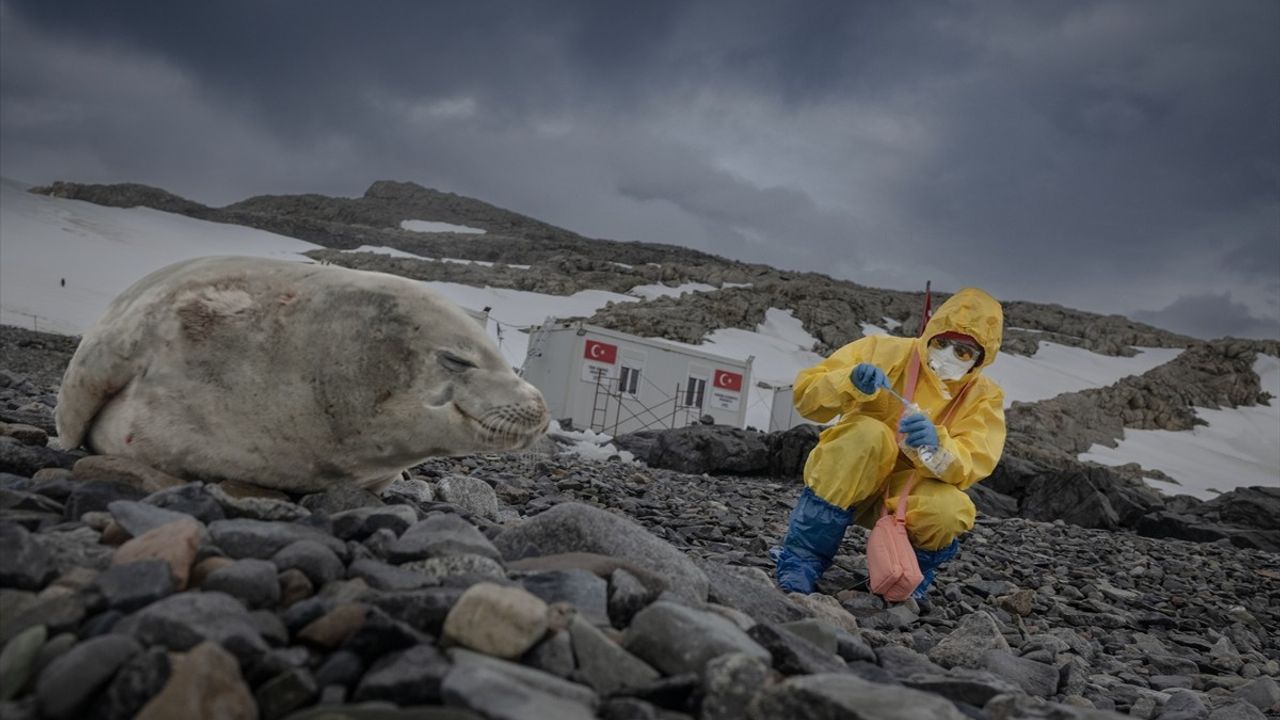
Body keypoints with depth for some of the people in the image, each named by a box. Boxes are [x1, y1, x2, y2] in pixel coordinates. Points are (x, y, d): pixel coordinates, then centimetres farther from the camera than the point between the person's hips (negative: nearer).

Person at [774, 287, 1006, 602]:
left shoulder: (984, 396, -4)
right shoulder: (885, 351, -8)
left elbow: (969, 467, -20)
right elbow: (806, 395, -12)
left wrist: (936, 448, -42)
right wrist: (849, 383, -33)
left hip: (906, 493, 1)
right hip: (843, 483, 0)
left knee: (948, 510, -33)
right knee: (869, 433, -33)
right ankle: (804, 556, -23)